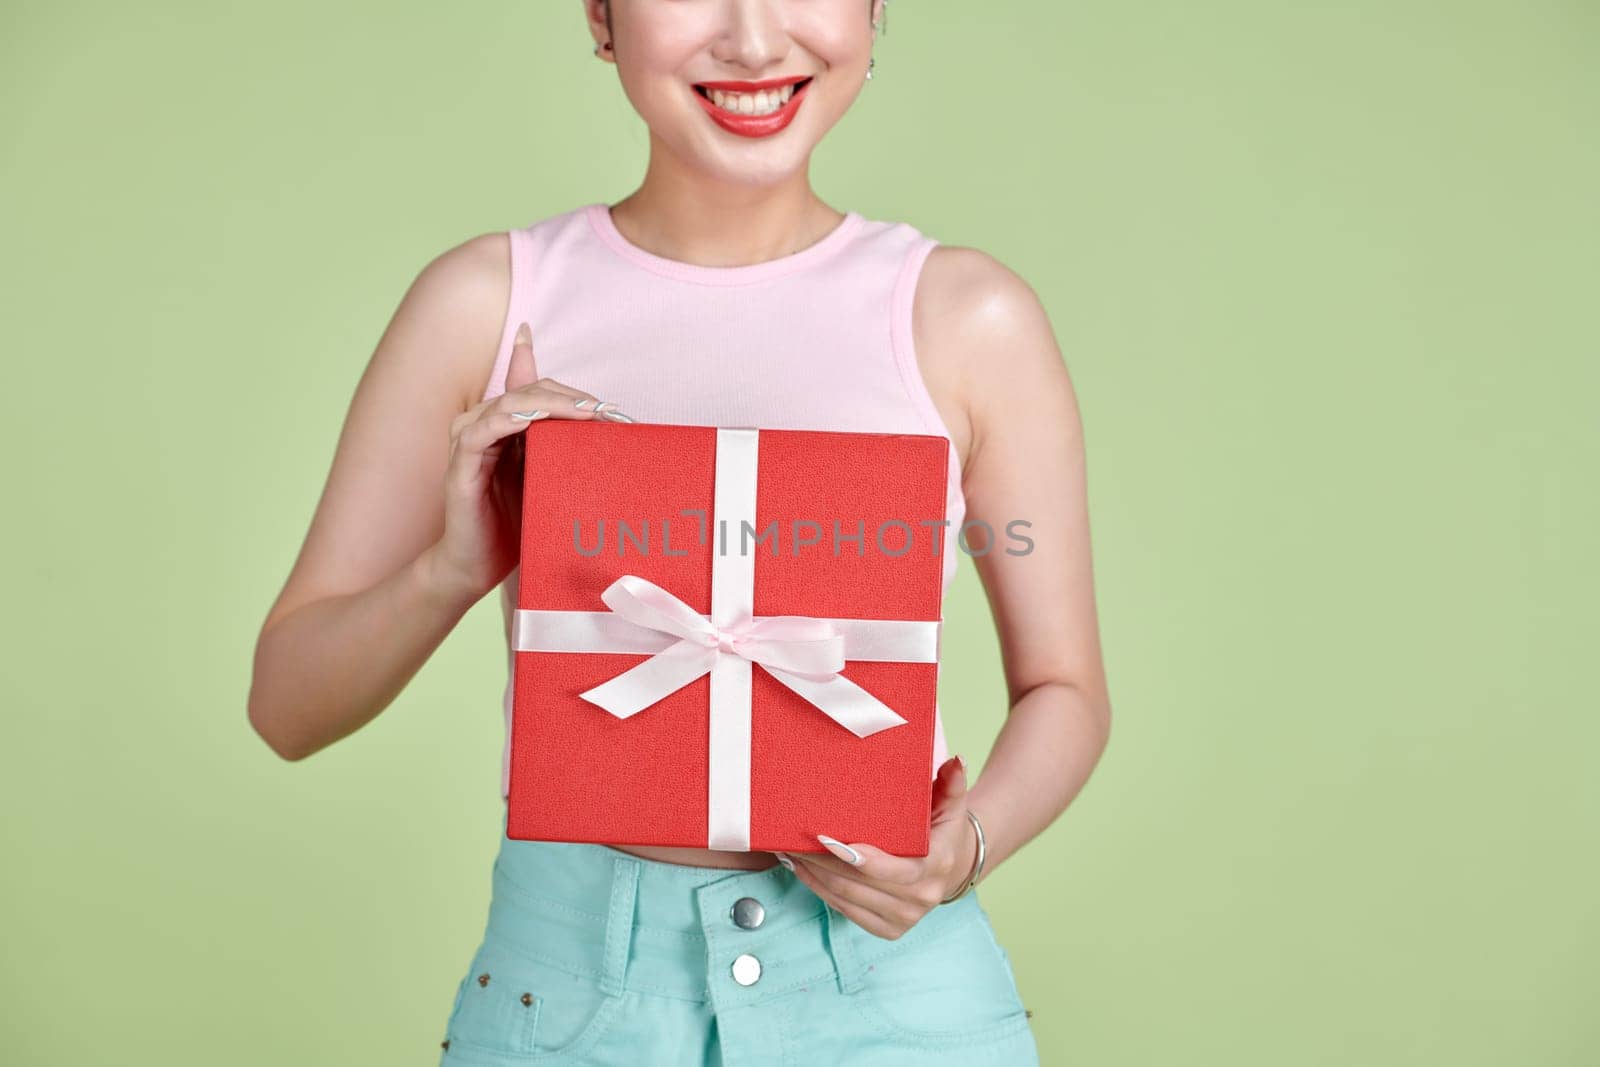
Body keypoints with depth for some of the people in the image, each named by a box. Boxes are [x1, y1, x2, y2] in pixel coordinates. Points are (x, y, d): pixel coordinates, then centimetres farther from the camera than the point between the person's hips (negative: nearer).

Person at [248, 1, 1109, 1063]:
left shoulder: (969, 317, -4)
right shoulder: (486, 302, -2)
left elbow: (1064, 688, 5)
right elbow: (287, 706, 1)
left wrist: (967, 847, -14)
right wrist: (454, 570, -18)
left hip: (888, 968, 0)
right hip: (564, 978, 1)